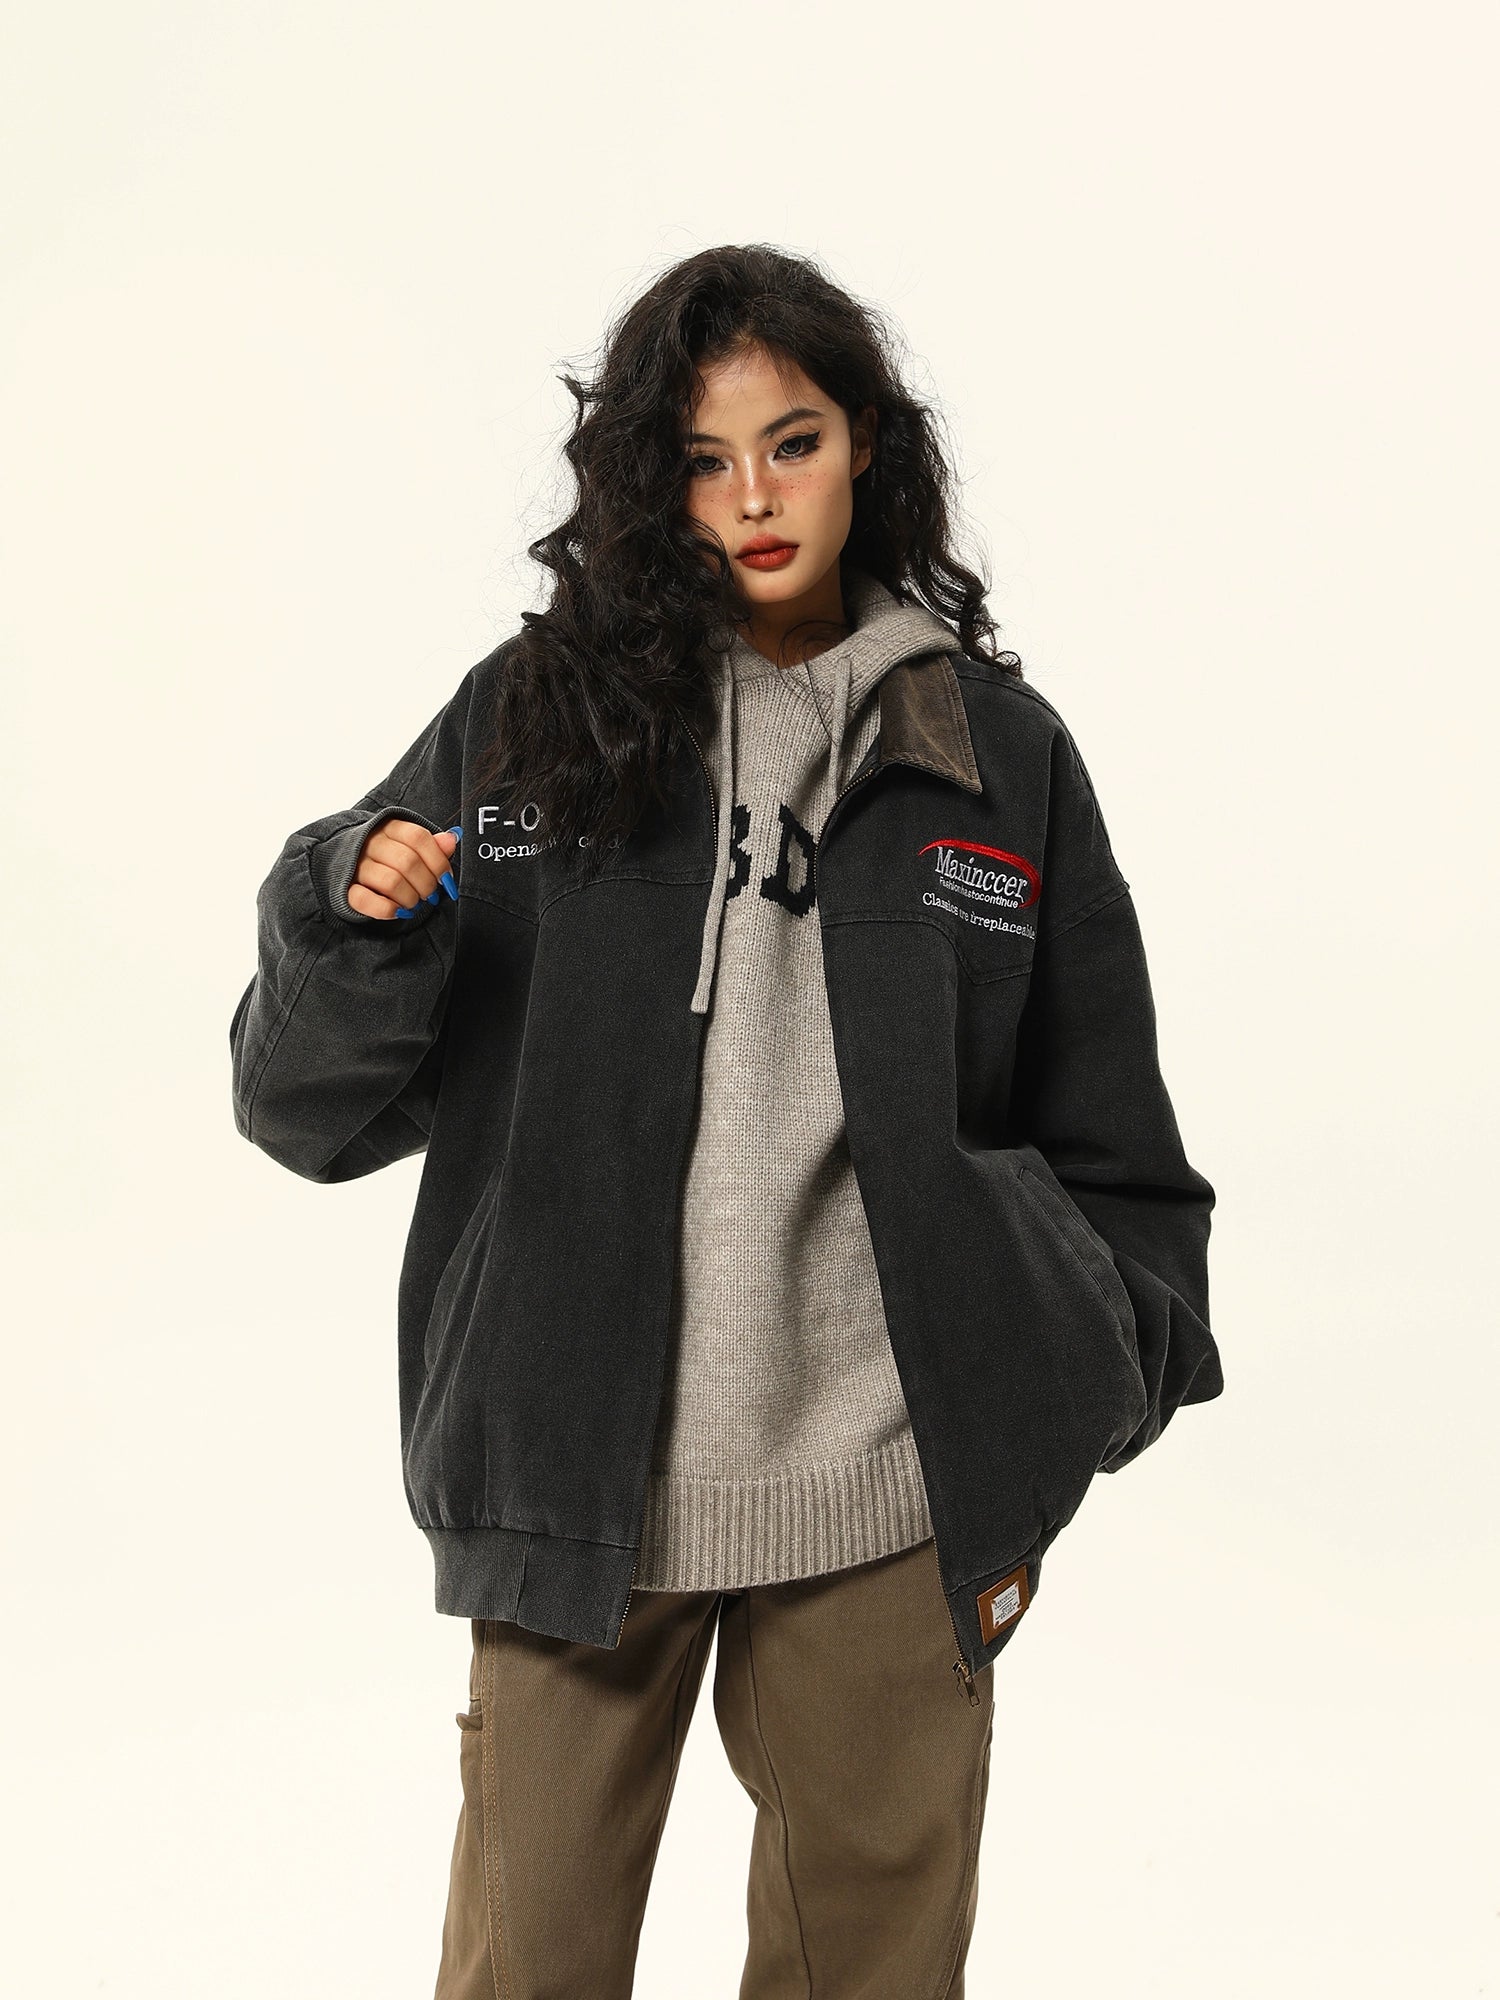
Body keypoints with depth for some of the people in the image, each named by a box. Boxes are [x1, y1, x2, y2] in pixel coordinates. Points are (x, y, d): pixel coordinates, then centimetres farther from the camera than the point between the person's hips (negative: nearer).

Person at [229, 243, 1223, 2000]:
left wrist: (1106, 1382, 5)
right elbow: (311, 1114, 0)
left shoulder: (996, 752, 3)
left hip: (888, 1495, 1)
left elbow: (1103, 1133, 11)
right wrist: (354, 926, -18)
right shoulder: (531, 720, 0)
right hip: (580, 1478, 0)